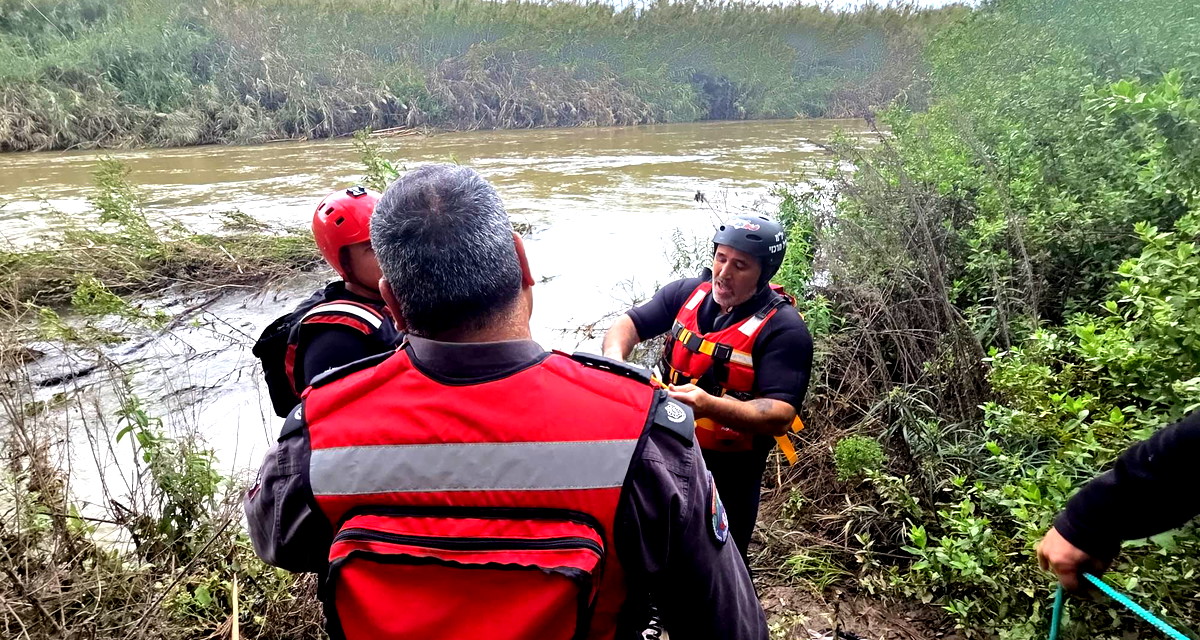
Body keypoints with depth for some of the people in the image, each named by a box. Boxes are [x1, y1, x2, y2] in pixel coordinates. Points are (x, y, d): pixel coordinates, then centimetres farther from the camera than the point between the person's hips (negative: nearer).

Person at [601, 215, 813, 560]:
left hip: (728, 470, -4)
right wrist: (615, 359, -26)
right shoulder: (688, 293, -1)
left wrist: (709, 406, -41)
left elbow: (780, 415, -25)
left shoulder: (783, 328, -17)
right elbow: (627, 324, -2)